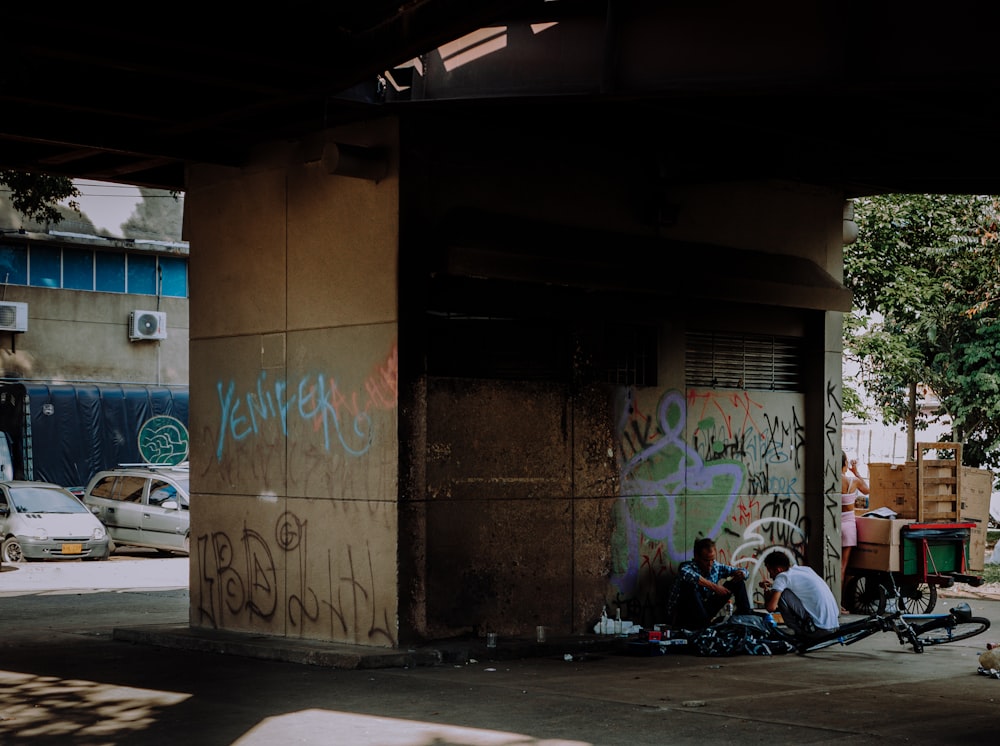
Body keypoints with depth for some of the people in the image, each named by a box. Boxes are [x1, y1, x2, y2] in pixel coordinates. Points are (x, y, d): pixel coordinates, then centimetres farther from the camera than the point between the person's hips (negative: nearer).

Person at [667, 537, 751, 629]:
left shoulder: (716, 566, -3)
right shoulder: (687, 566, -21)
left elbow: (742, 571, 8)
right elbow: (685, 574, -48)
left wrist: (742, 574, -19)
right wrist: (714, 586, -44)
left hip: (705, 610, 6)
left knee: (738, 582, 3)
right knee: (689, 585, -38)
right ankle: (704, 625, -34)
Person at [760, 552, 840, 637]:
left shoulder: (783, 576, -9)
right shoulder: (805, 569, 14)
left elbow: (771, 607, -16)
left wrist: (767, 593, 6)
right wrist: (772, 585, 28)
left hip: (819, 628, -8)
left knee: (781, 595, -6)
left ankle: (800, 632, 1)